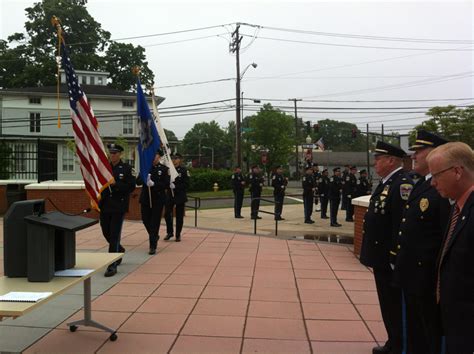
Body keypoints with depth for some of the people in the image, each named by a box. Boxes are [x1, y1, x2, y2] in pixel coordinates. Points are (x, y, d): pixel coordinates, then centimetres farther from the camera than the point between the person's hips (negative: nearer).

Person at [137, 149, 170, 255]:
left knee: (155, 222, -3)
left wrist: (154, 184, -23)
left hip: (158, 199, -4)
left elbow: (166, 184, -10)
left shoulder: (164, 169, -1)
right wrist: (144, 179, -17)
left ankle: (153, 246, 3)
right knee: (145, 220, 9)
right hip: (145, 198, 4)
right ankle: (155, 236, 37)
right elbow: (138, 181, 4)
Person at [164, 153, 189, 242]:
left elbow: (186, 184, -9)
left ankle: (178, 235, 15)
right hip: (169, 195, 2)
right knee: (167, 214, -4)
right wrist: (168, 184, -15)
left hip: (180, 196, -2)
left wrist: (175, 186, -20)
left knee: (179, 216, 3)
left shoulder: (184, 170, -3)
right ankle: (169, 232, 15)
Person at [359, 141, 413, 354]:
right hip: (380, 257, 10)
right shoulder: (386, 183, 12)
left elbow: (403, 224, -25)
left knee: (395, 305, 4)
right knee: (387, 304, 19)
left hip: (391, 259, -10)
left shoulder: (402, 184, -19)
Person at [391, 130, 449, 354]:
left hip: (428, 278, -9)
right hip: (411, 274, 9)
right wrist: (399, 257, 14)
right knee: (414, 330, 23)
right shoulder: (420, 186, 10)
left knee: (430, 336, 9)